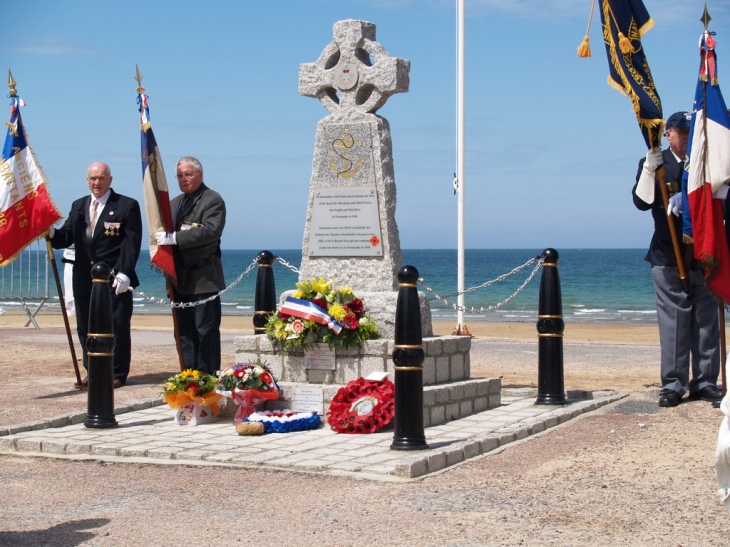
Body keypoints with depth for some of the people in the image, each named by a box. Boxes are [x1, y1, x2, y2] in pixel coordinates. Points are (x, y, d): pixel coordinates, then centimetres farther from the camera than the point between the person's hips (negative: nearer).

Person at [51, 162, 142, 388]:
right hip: (84, 279, 5)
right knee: (86, 328, 10)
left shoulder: (127, 206, -2)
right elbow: (66, 237, 9)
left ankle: (117, 374, 8)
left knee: (117, 327, -1)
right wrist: (52, 233, -14)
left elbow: (132, 243, -9)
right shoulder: (78, 206, 15)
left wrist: (124, 272, -17)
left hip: (114, 279, -5)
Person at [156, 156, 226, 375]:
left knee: (206, 330, -5)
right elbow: (166, 233, 27)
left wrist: (175, 238, -23)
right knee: (184, 331, 8)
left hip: (204, 279, -7)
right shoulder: (175, 203, 21)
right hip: (180, 279, 7)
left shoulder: (213, 200, -3)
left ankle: (208, 378, -2)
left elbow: (211, 230, -19)